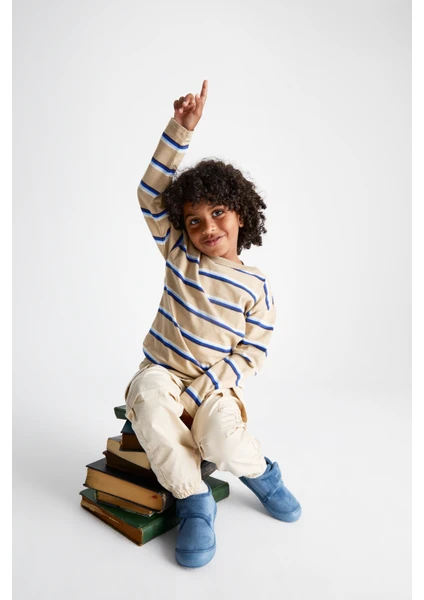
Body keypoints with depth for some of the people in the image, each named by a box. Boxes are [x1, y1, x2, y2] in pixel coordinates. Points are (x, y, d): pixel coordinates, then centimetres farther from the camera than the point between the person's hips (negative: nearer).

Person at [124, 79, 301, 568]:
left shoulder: (256, 288, -4)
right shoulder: (179, 255, 1)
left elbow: (251, 353, -6)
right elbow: (151, 194, -5)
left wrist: (202, 390, -19)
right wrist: (181, 128, -14)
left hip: (215, 387, -1)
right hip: (162, 374, 2)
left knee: (220, 438, -30)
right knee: (146, 397, -33)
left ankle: (259, 473, 11)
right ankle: (194, 501, -14)